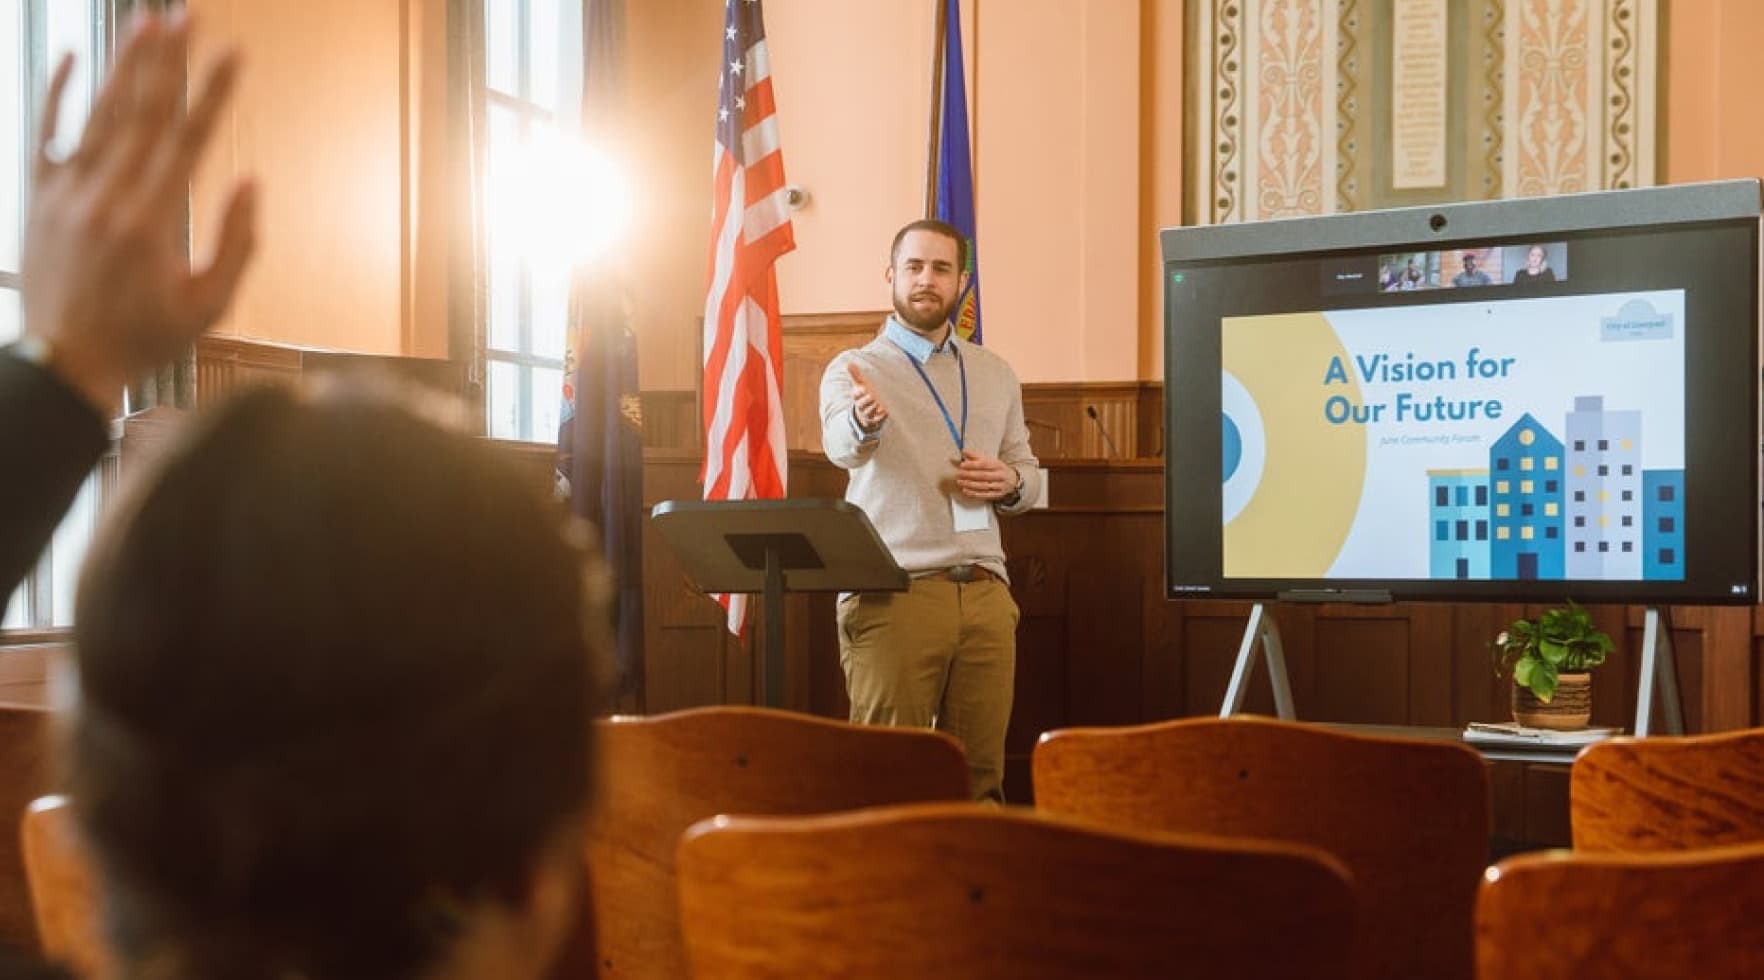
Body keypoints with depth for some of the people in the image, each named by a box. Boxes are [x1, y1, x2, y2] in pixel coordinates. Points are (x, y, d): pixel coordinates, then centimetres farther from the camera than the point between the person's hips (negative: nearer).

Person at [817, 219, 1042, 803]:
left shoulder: (996, 375, 17)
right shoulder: (856, 369, 2)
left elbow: (1028, 475, 24)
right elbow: (843, 446, -20)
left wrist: (1009, 483, -1)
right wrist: (864, 419, -44)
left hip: (985, 591, 4)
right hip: (893, 593, -4)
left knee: (981, 771, 2)